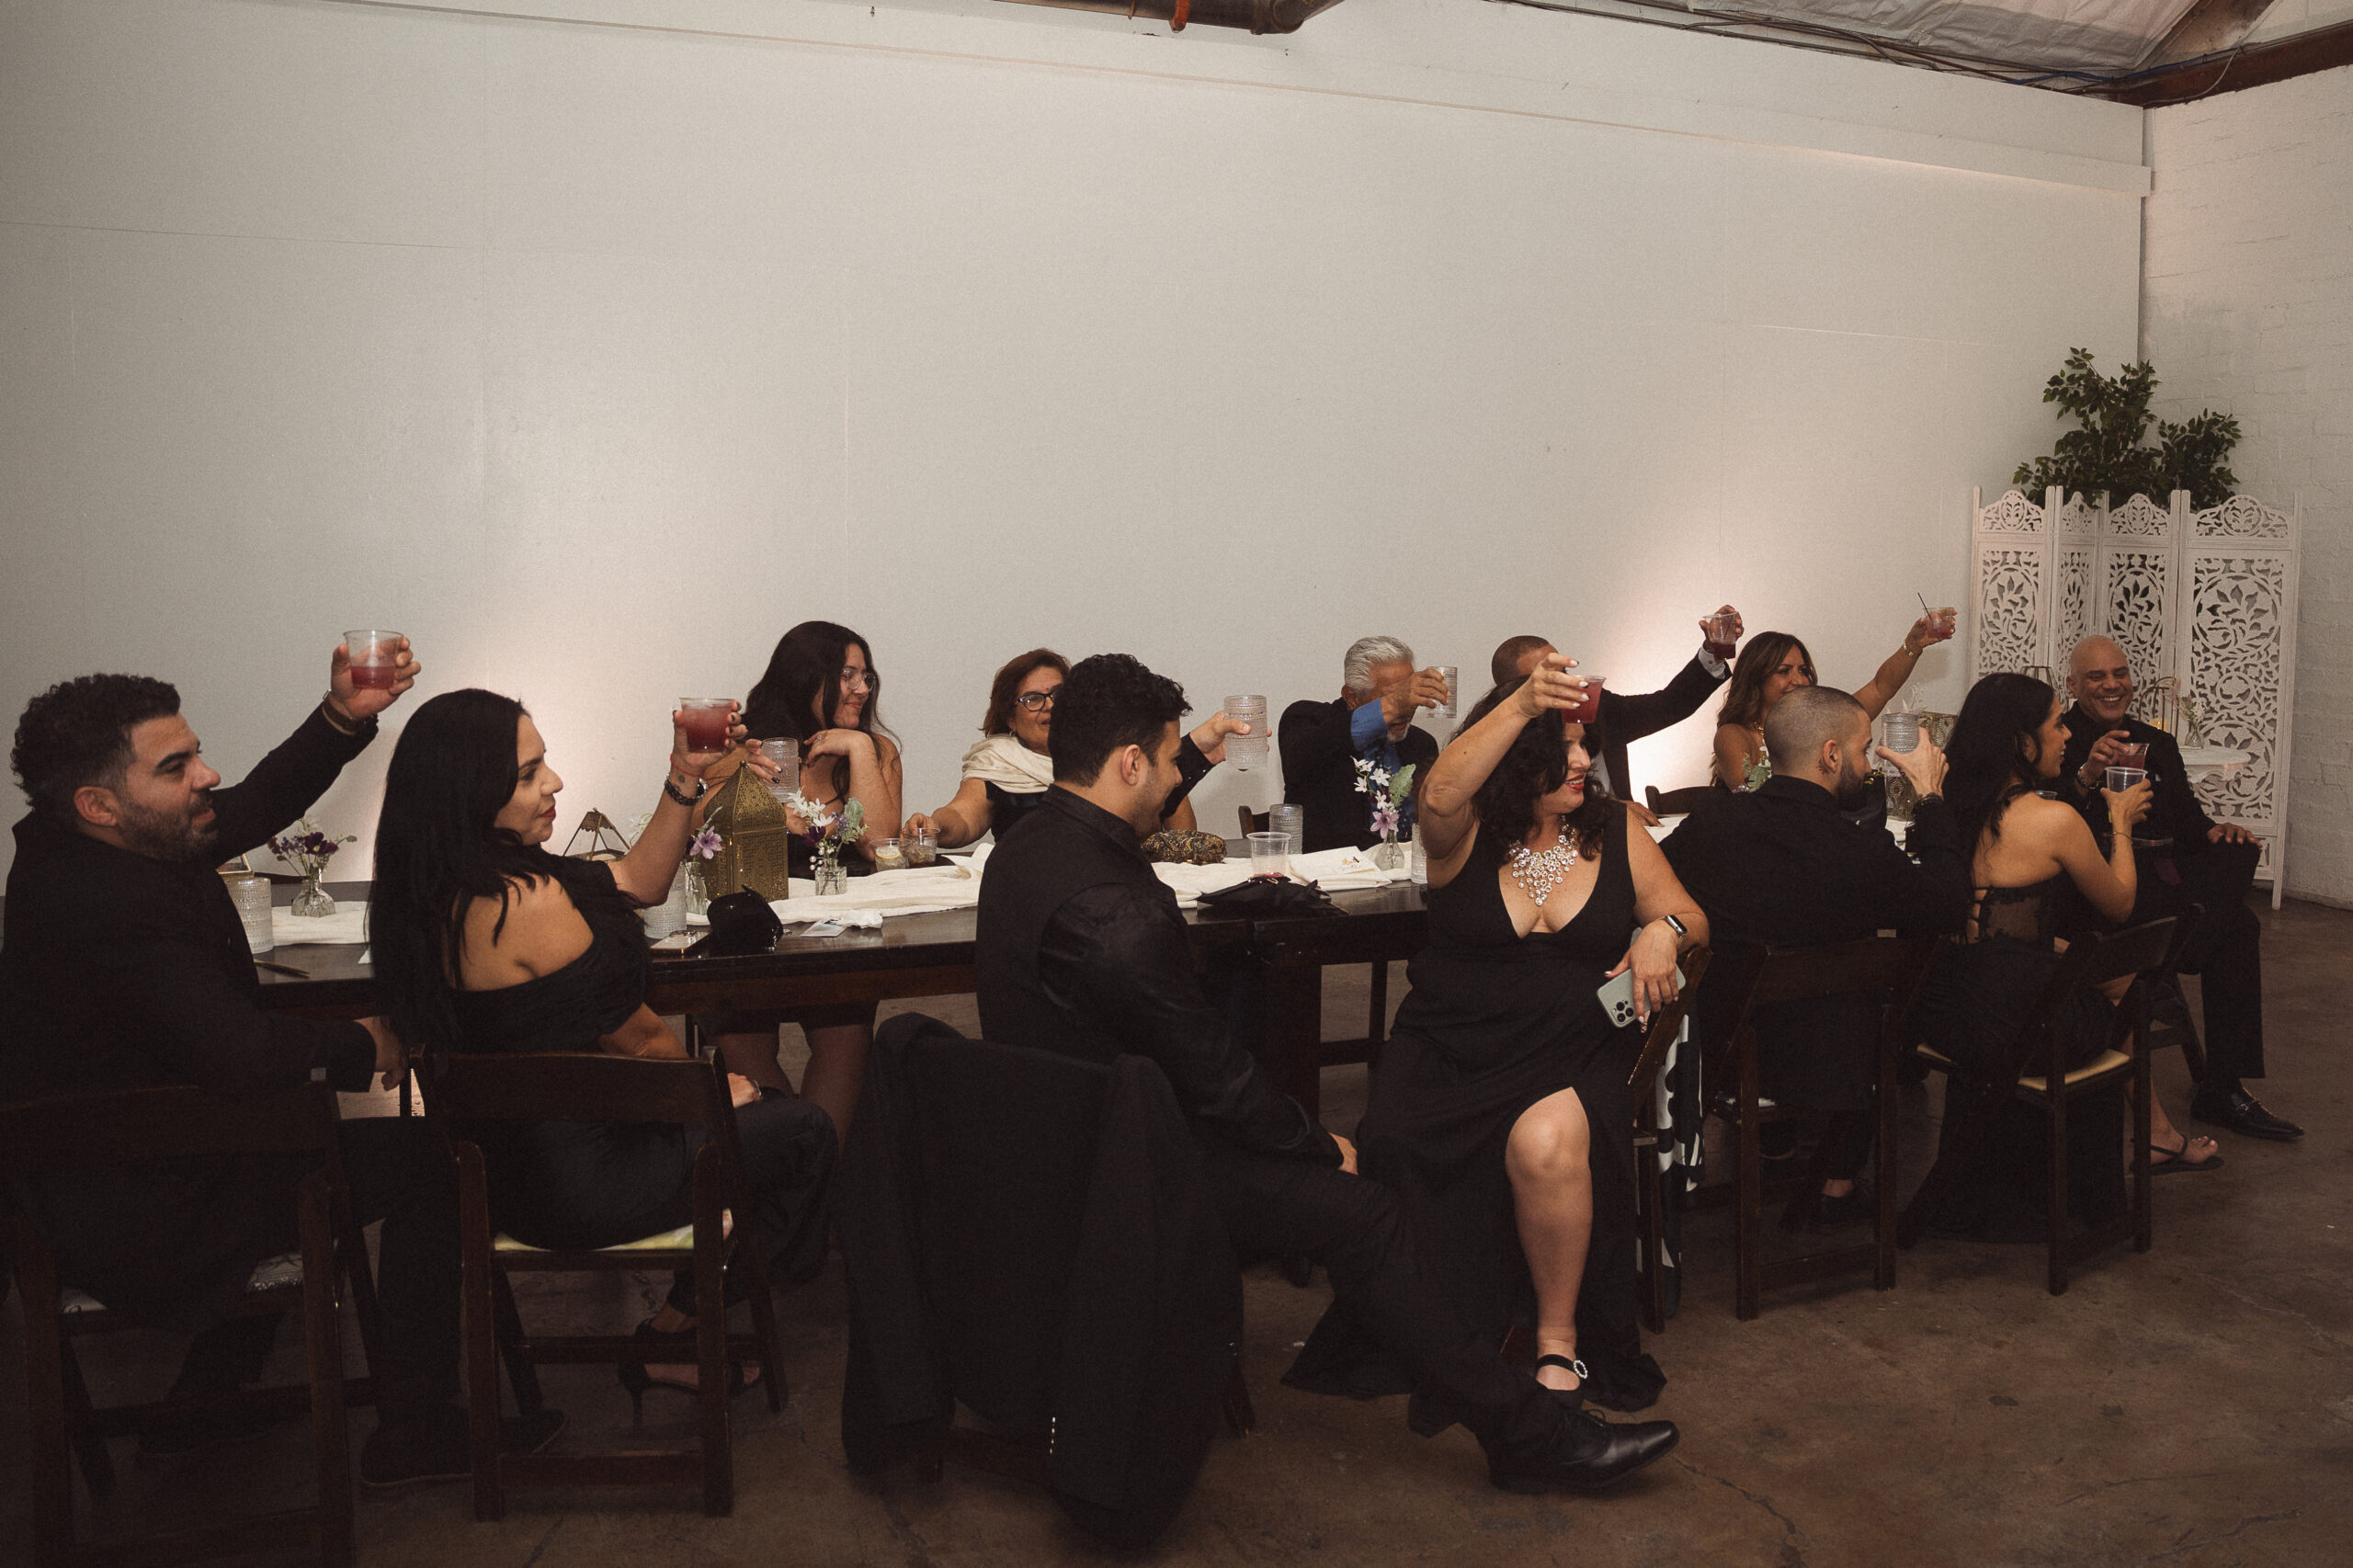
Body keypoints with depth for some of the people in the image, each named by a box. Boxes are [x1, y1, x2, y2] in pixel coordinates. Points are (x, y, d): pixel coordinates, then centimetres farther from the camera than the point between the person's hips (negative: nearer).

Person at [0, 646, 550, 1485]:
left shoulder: (81, 849, 0)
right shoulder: (111, 910, -31)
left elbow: (254, 807, 9)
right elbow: (243, 1055, -36)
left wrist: (343, 718, -6)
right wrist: (364, 1044, -17)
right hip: (138, 1227, -10)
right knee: (428, 1159, -6)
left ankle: (200, 1406, 34)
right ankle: (412, 1432, 7)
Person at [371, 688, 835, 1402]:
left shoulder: (444, 891, 0)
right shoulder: (527, 902, -30)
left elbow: (638, 884, 8)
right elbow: (641, 1038, -17)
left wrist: (684, 779, -1)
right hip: (578, 1182, -9)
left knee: (763, 1104, 26)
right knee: (805, 1131, 10)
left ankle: (673, 1338, 36)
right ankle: (670, 1337, 25)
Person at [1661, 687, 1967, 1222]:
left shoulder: (1708, 820, -14)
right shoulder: (1863, 854, -25)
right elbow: (1948, 908, -4)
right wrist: (1931, 796, 3)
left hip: (1712, 1051, 3)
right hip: (1824, 1062, -3)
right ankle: (1840, 1187, 37)